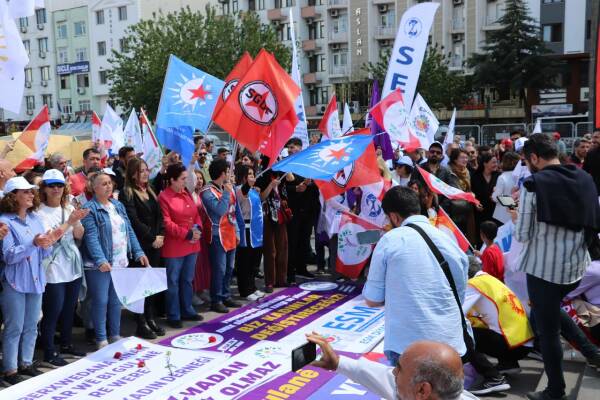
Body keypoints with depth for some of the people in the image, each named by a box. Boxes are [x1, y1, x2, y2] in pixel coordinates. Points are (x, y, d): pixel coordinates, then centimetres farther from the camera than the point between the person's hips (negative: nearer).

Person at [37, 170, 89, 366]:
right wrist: (69, 222, -24)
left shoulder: (69, 208, 8)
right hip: (53, 270, -6)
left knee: (69, 308, 15)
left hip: (73, 267, 6)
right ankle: (49, 352, 12)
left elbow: (79, 236, 6)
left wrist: (77, 222, -13)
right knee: (53, 311, -1)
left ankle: (67, 344, 31)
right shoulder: (40, 212, -9)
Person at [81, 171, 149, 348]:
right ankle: (101, 339, 13)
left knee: (116, 300, 14)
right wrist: (100, 260, -29)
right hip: (100, 265, -6)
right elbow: (91, 236, -19)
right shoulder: (90, 208, -9)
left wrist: (138, 252, 5)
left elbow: (129, 231, 14)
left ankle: (115, 335, 26)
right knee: (101, 301, 1)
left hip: (120, 262, 7)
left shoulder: (118, 205, 13)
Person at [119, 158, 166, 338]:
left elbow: (159, 215, 12)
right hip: (139, 245, -6)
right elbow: (134, 221, -14)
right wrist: (152, 238, -13)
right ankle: (141, 324, 6)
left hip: (155, 243, 6)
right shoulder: (127, 193, -7)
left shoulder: (150, 191, 15)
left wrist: (160, 235, -4)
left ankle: (150, 318, 19)